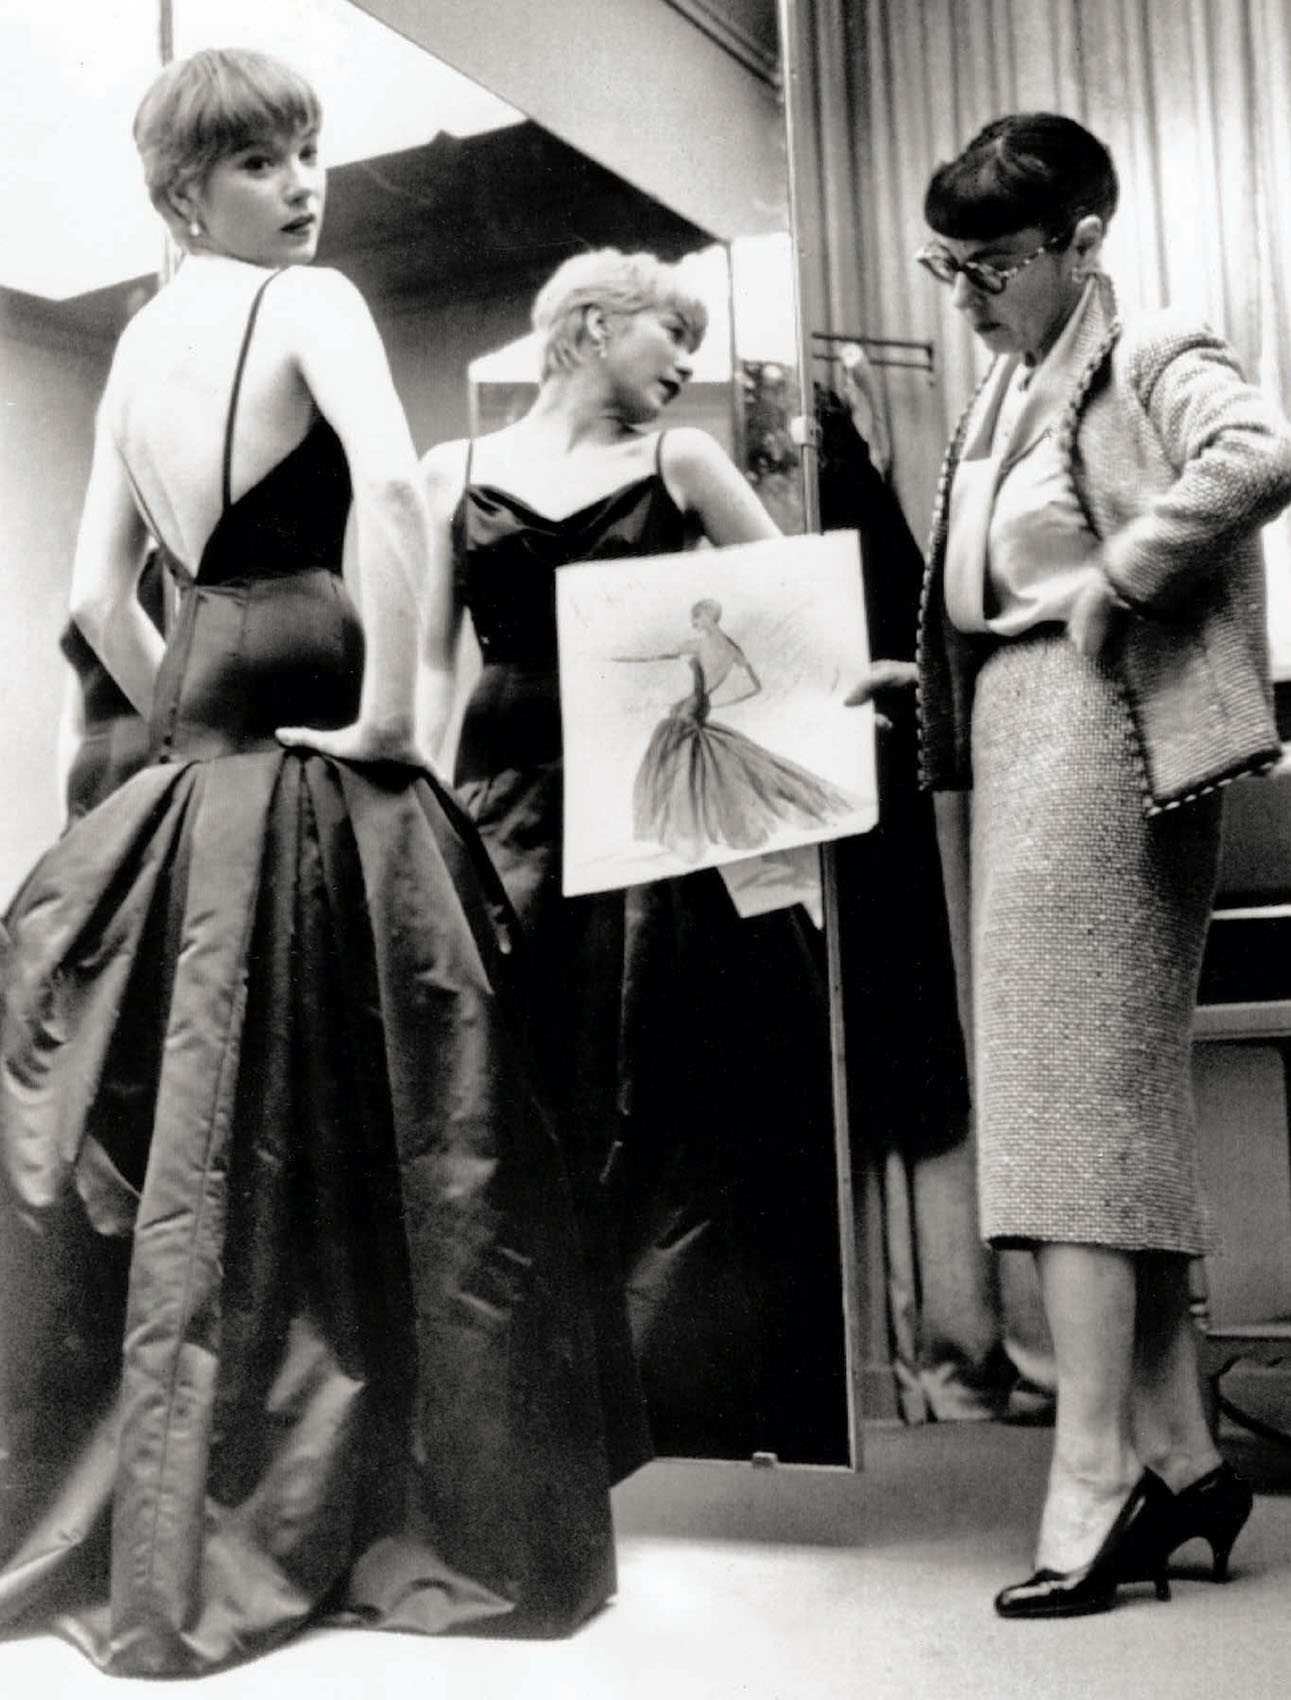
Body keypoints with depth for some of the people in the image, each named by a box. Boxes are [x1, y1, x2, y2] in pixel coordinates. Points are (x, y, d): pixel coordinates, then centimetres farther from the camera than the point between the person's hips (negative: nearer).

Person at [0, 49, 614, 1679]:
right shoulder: (310, 304, -6)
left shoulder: (135, 344, 15)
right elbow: (390, 484, -26)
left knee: (202, 1163, 13)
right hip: (324, 779, -7)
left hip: (201, 780, 7)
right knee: (382, 1159, 1)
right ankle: (427, 1529, 14)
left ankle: (168, 1541, 25)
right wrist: (390, 708, -19)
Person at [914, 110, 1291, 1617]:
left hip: (1100, 753, -9)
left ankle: (1096, 1478, 2)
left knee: (1074, 1110, -7)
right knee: (1112, 1112, 10)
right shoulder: (1002, 396, 17)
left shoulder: (1150, 361, -7)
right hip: (1018, 760, 9)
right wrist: (915, 682, 8)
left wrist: (1117, 576, -20)